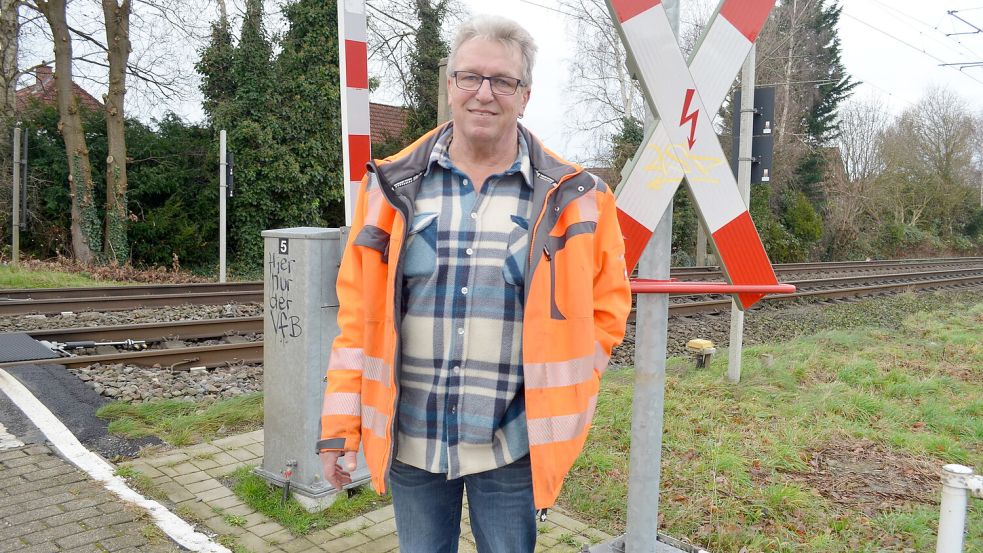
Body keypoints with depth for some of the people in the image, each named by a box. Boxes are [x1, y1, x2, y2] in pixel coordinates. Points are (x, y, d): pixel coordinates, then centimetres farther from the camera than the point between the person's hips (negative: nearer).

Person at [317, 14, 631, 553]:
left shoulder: (569, 197, -4)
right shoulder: (395, 187, 0)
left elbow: (606, 307, 5)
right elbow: (358, 315, 1)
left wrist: (563, 397, -2)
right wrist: (340, 425, 0)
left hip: (513, 446, -1)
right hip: (410, 443, 2)